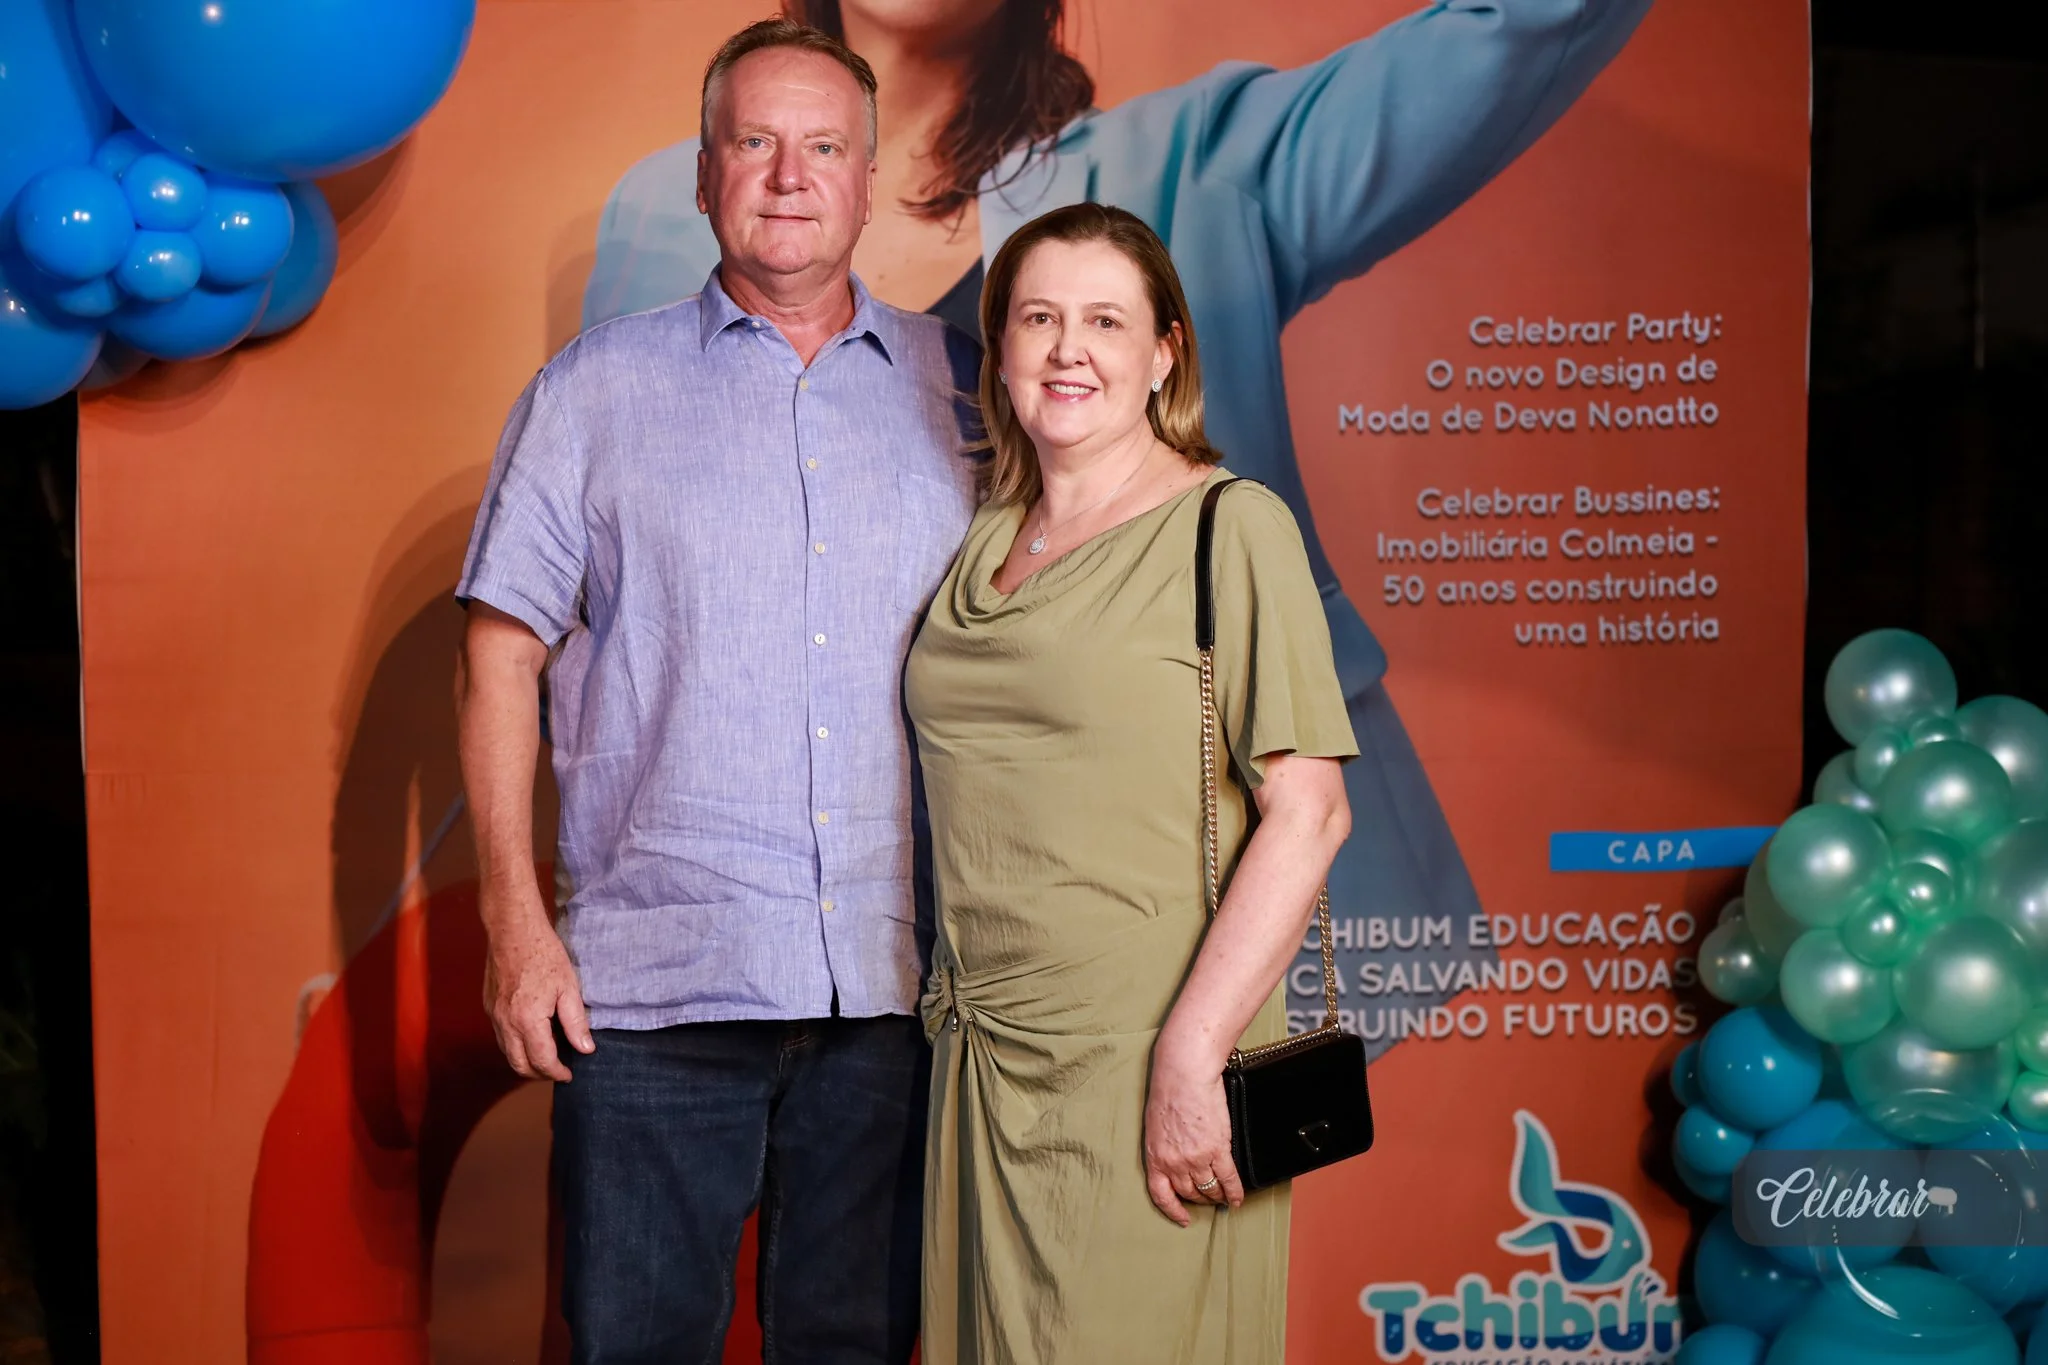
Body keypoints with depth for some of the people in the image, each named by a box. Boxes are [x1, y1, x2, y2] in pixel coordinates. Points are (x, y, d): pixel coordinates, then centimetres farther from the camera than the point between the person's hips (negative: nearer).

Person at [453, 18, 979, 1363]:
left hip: (896, 982, 2)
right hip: (656, 982, -1)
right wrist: (517, 923, -5)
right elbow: (505, 653, 3)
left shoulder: (952, 383, 9)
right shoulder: (597, 388, 5)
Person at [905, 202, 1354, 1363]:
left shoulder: (1231, 528, -8)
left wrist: (1191, 1058, -19)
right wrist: (955, 1006, 10)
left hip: (1140, 1070, -6)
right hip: (983, 1063, 6)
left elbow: (1309, 813, -14)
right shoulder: (984, 543, 11)